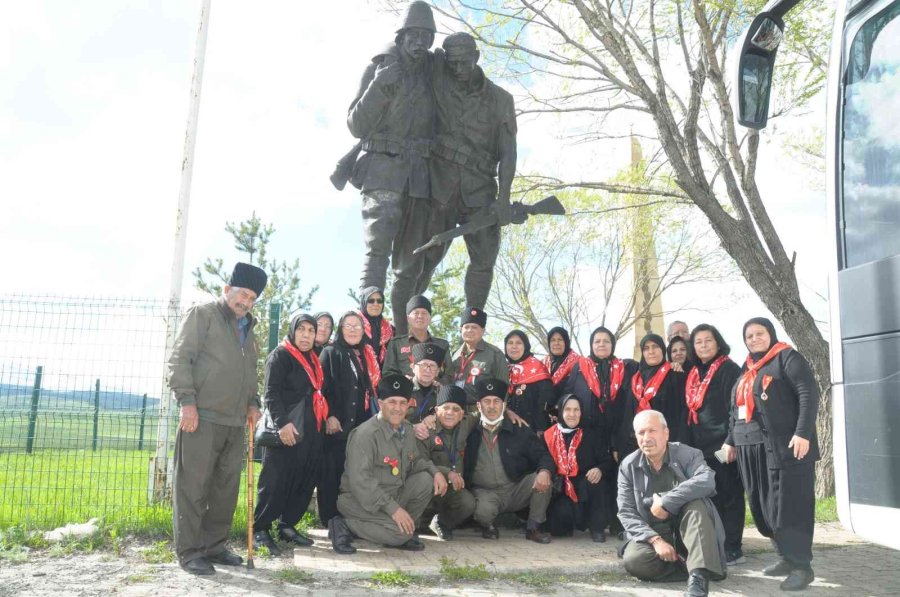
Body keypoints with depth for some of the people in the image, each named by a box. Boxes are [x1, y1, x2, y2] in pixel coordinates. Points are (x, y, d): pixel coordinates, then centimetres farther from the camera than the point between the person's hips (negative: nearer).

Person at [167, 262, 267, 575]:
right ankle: (189, 552, 7)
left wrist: (253, 403, 12)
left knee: (226, 487, 10)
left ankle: (214, 546, 21)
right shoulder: (203, 314, 0)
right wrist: (187, 402, -16)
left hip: (235, 421, 7)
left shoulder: (247, 329, 21)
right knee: (193, 486, -2)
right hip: (202, 416, -7)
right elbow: (180, 358, -8)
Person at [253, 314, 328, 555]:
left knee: (305, 481, 7)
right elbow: (271, 393, -13)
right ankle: (260, 529, 3)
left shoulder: (313, 360, 20)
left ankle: (287, 526, 18)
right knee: (275, 481, -6)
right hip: (287, 430, -7)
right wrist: (282, 423, -23)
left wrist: (327, 418, 15)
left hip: (311, 432, 8)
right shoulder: (280, 355, -3)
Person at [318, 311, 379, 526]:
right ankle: (332, 522, 1)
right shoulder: (330, 353, 3)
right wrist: (329, 416, -17)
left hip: (361, 425, 5)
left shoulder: (367, 356, 19)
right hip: (337, 425, -5)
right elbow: (322, 388, -7)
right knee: (334, 474, -5)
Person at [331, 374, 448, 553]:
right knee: (399, 533, -27)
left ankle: (403, 533, 2)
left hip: (395, 494, 8)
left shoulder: (407, 429, 4)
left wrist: (435, 471, -5)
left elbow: (416, 459, 18)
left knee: (426, 480, -11)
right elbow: (360, 481, -27)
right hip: (360, 499, -8)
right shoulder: (365, 434, -22)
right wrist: (393, 508, -29)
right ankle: (345, 525, -8)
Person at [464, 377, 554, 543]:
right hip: (485, 491, -2)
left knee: (542, 480, -22)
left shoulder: (519, 431, 3)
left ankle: (533, 528, 0)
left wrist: (544, 471, -24)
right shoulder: (470, 433, 1)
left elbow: (543, 455, -4)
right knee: (484, 509, -35)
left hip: (516, 490, 2)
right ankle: (488, 525, 6)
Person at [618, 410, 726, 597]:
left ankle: (699, 575, -35)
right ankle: (697, 567, -16)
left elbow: (707, 481, -28)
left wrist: (665, 502, -29)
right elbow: (626, 513, -7)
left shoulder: (687, 454, -6)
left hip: (685, 530, -1)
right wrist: (655, 540, -22)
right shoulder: (628, 466, -2)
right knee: (632, 561, -30)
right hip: (651, 534, 1)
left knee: (695, 502, -31)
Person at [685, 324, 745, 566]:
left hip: (723, 443, -7)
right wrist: (690, 444, 14)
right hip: (701, 445, 7)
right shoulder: (694, 374, 16)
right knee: (709, 497, 11)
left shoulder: (729, 369, -6)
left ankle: (732, 549, 7)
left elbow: (735, 408, -12)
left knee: (729, 496, 0)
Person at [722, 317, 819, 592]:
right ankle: (787, 556, 18)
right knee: (762, 506, 8)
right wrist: (731, 440, 22)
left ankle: (802, 565, 0)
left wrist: (803, 433, -20)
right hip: (751, 449, 8)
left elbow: (809, 393, -12)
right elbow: (736, 410, 25)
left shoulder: (787, 358, -1)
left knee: (789, 505, -7)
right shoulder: (746, 369, 21)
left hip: (785, 446, -7)